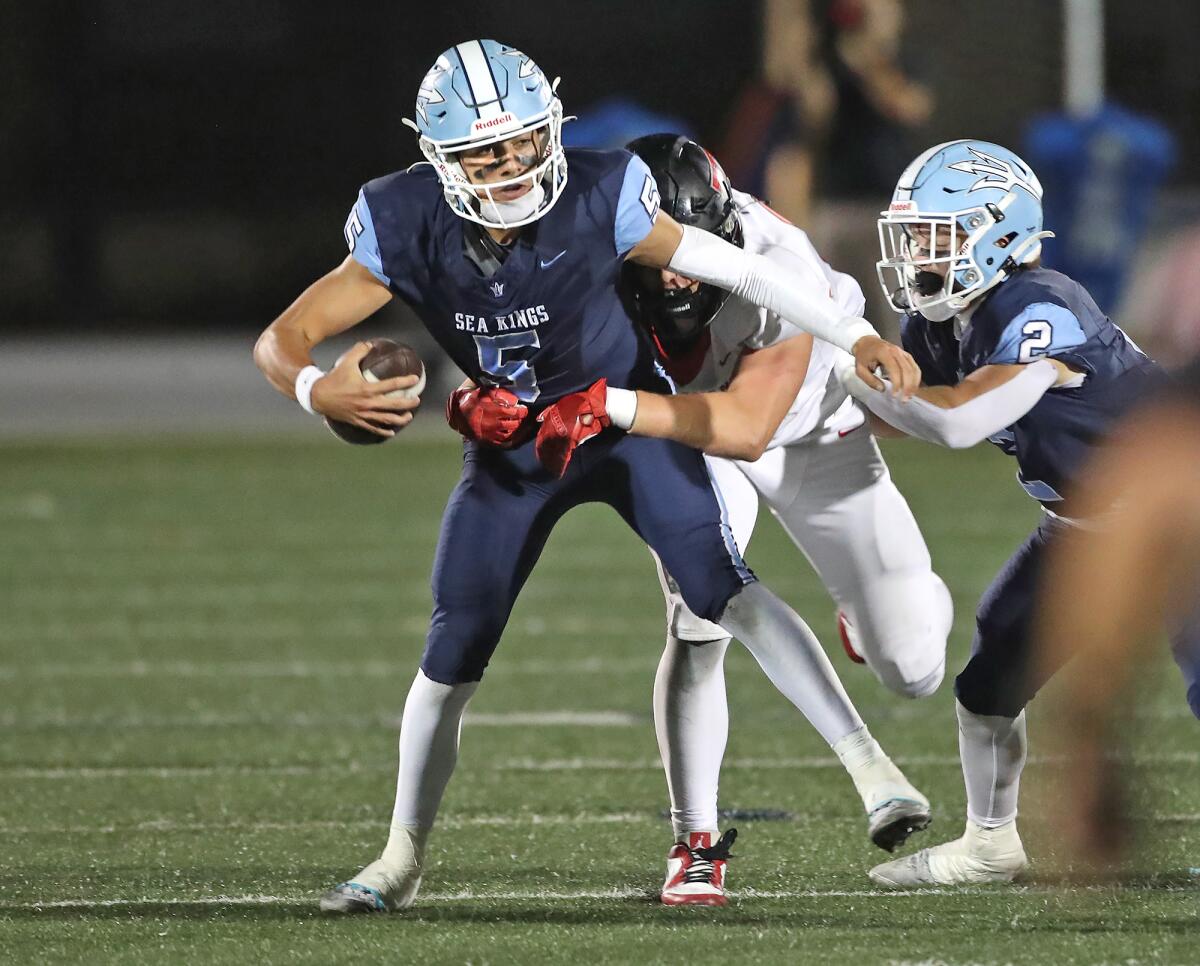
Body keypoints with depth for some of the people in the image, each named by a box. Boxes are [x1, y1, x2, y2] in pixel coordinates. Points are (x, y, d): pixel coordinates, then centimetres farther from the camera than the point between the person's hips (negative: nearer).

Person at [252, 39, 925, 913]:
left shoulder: (596, 201, -26)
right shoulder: (410, 232, -23)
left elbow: (734, 269, -14)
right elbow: (281, 341, -21)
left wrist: (857, 337, -17)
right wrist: (318, 390, -45)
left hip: (625, 420, -2)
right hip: (510, 450, 2)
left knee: (724, 587, -22)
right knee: (453, 656, 3)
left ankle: (869, 764, -21)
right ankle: (403, 862, 22)